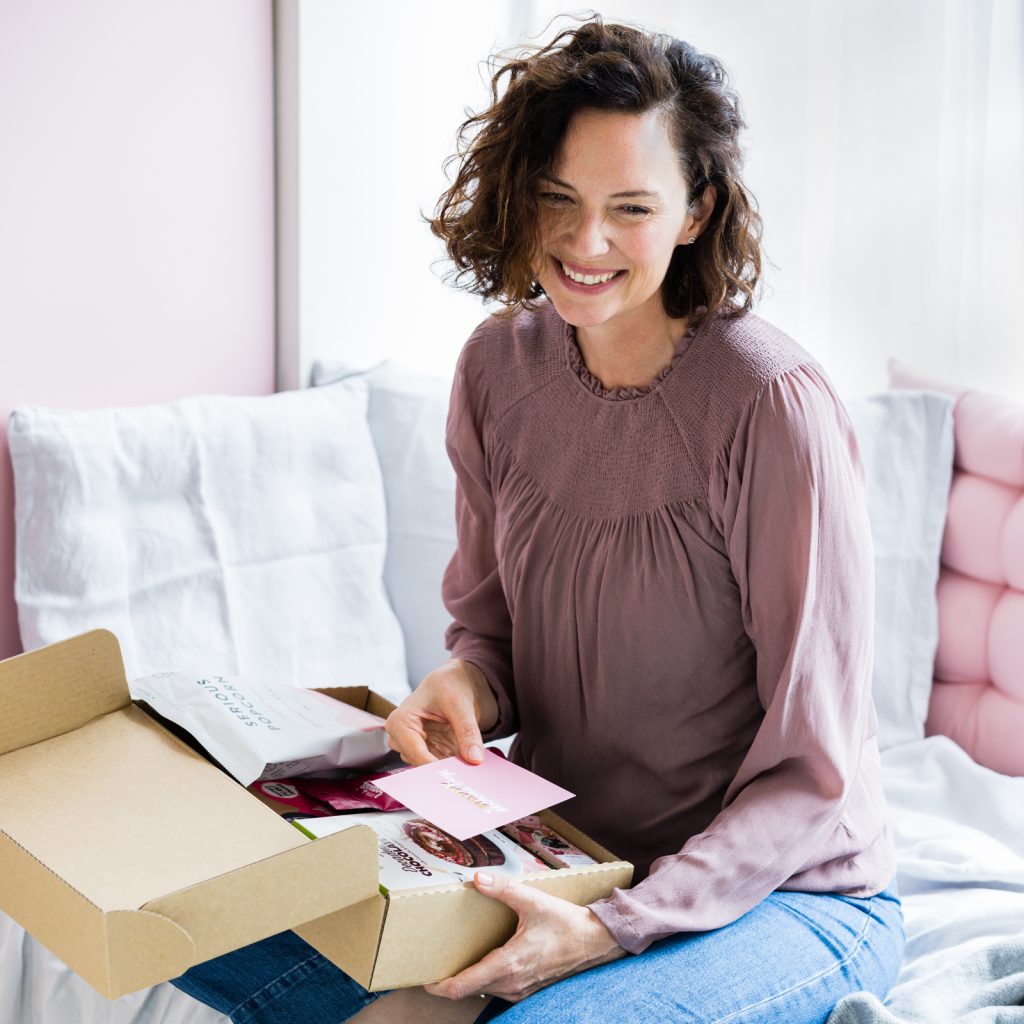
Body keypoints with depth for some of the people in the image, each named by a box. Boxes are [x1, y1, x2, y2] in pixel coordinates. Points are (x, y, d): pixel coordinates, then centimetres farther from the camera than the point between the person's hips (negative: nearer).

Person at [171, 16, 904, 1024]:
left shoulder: (772, 402, -21)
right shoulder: (498, 365, -2)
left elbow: (815, 766, -16)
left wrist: (618, 929, -24)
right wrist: (465, 683, -12)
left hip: (786, 893, -5)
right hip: (559, 855, 5)